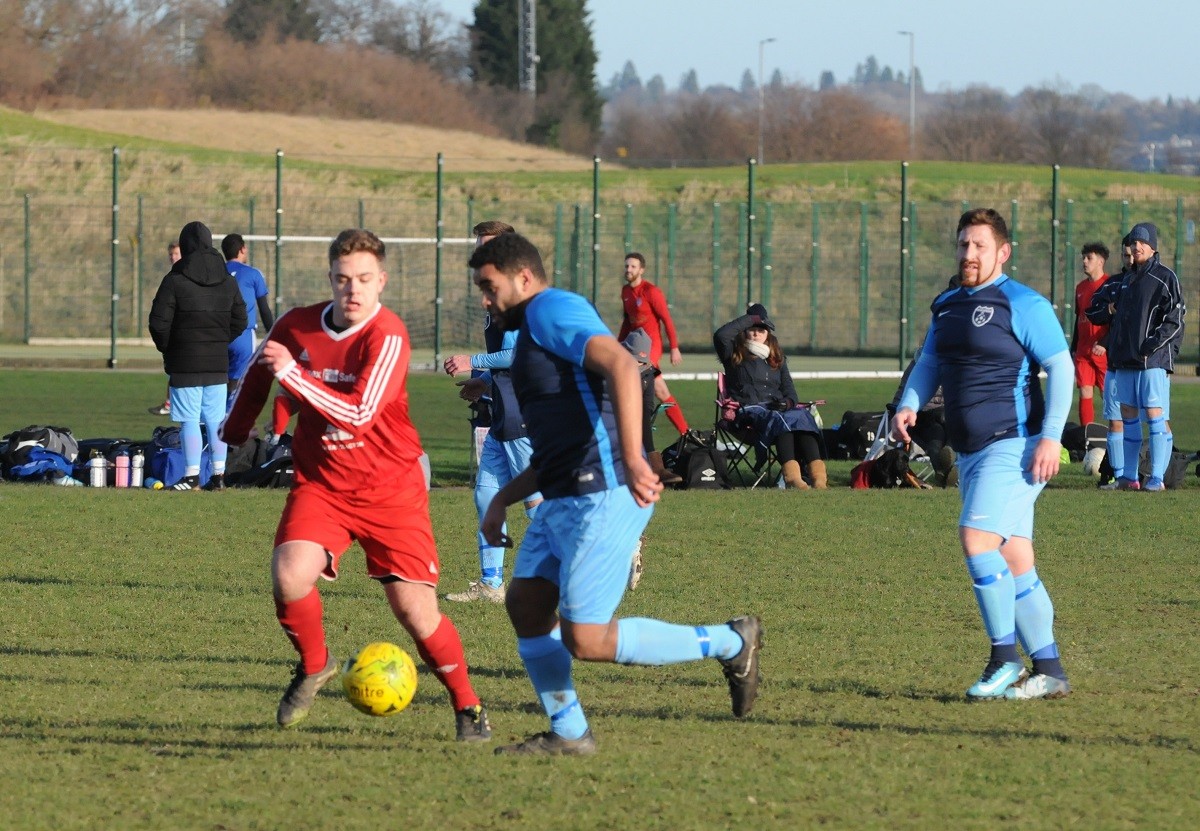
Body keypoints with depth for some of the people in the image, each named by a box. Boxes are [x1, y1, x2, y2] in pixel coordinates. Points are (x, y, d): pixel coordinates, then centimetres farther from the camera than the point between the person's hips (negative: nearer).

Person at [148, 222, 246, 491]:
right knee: (216, 419, 8)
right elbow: (240, 320, 11)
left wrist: (166, 349, 8)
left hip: (186, 361, -4)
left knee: (189, 420, -3)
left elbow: (159, 322, -9)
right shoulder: (228, 282, 7)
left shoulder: (175, 280, -9)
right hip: (218, 362, 5)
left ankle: (192, 476, -6)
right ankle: (218, 474, 7)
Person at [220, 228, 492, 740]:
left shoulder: (388, 337, -18)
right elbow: (259, 369, 20)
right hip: (320, 483, 3)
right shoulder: (297, 326, -3)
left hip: (390, 487, -3)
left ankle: (467, 707, 15)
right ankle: (313, 665, 8)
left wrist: (292, 373, -29)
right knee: (289, 579, -22)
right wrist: (236, 429, 30)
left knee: (415, 610, -8)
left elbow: (359, 415, -27)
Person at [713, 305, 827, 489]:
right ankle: (791, 475, -57)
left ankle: (818, 474, -50)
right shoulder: (735, 355, 15)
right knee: (779, 419, -38)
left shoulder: (777, 359, 28)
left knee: (802, 416, -31)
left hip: (776, 407, 4)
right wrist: (750, 319, 3)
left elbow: (789, 390, 21)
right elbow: (721, 336, -5)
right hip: (748, 410, -4)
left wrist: (788, 402, -3)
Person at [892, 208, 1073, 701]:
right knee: (1013, 561, 6)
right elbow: (929, 363, 21)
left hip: (1013, 446, -8)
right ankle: (1049, 672, 10)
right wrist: (909, 405, 0)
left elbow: (1061, 367, -11)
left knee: (977, 537, -20)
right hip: (970, 452, 8)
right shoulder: (947, 306, 16)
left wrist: (1050, 437, -19)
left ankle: (1004, 657, -12)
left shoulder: (1022, 304, -8)